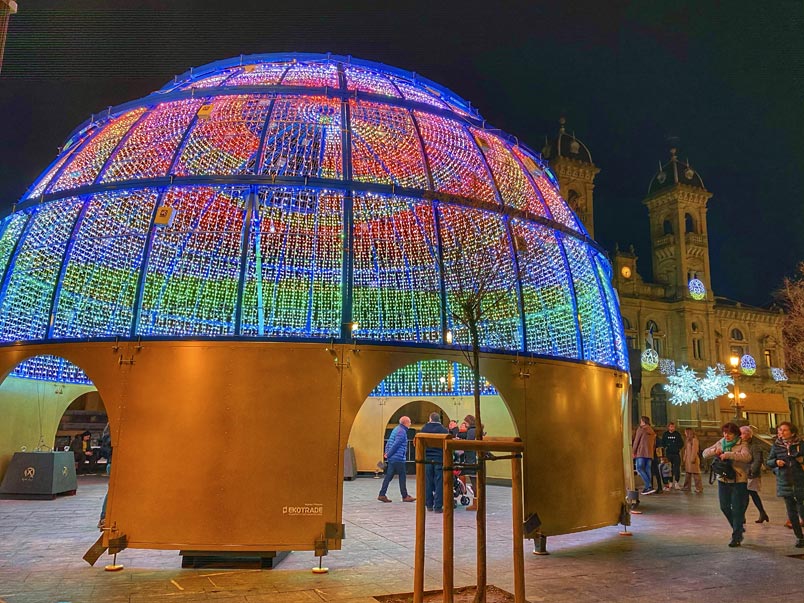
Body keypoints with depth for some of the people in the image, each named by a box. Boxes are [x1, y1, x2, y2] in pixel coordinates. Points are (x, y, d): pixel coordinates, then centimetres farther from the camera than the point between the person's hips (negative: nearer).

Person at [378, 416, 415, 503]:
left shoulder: (396, 429, 16)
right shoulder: (402, 432, -14)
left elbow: (389, 442, 17)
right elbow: (395, 445, -20)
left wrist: (387, 453, 11)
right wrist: (388, 454, -12)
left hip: (392, 459, 9)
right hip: (398, 458, -9)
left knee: (388, 476, 8)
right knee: (402, 477, 1)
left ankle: (382, 495, 8)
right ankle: (405, 496, 8)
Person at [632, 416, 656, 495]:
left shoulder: (641, 429, 0)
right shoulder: (653, 432, 20)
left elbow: (636, 441, -4)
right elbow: (654, 444, 21)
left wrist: (633, 452, -1)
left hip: (641, 453, -7)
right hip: (650, 454, 7)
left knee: (640, 469, -10)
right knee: (647, 470, 4)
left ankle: (649, 486, -22)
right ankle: (647, 488, -3)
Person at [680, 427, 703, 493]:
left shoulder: (694, 440, -14)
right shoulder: (688, 440, 15)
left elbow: (694, 450, -18)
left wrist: (693, 459, -19)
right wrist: (684, 458, 15)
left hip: (693, 460, -10)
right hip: (688, 459, 10)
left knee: (695, 474, -5)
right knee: (687, 473, 13)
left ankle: (699, 488, 1)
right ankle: (687, 487, 20)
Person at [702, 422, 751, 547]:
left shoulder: (742, 445, -10)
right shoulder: (720, 443, 7)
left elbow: (747, 457, -30)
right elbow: (705, 453, 7)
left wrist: (728, 455, -34)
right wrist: (714, 451, -14)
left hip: (738, 481, -6)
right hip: (723, 480, 6)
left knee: (737, 509, 1)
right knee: (724, 506, 13)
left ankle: (736, 537, 11)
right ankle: (738, 527, 37)